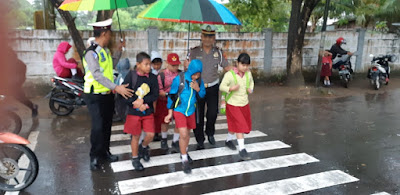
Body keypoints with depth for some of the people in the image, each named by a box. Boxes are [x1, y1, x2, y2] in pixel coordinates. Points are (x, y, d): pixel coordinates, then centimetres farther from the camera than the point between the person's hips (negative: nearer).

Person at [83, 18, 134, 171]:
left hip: (108, 94, 8)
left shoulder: (105, 50, 11)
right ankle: (94, 157, 7)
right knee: (98, 126, -9)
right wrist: (116, 87, -36)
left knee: (107, 124, 14)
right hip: (95, 96, -8)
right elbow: (96, 74, -29)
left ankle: (104, 152, 28)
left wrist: (119, 50, 20)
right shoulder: (91, 53, -18)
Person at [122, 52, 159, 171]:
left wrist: (143, 101, -17)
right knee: (136, 136, 8)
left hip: (148, 111, 2)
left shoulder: (152, 77, -3)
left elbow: (155, 95, -5)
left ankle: (143, 147, 32)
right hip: (134, 111, -2)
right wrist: (137, 104, -17)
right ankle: (135, 158, 27)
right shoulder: (131, 76, -10)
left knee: (150, 134, -1)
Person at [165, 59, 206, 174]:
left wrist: (198, 89, -18)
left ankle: (184, 153, 41)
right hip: (179, 110, -4)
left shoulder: (199, 81, -6)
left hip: (191, 110, 4)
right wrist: (170, 113, -6)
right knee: (183, 134, -11)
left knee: (187, 134, 17)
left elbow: (202, 95, 5)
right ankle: (184, 160, 4)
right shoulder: (179, 79, -18)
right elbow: (171, 95, -10)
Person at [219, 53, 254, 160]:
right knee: (240, 126, -9)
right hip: (233, 104, -6)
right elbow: (222, 86, -14)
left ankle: (228, 140, 44)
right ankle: (242, 149, -2)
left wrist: (250, 89, -2)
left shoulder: (248, 73, 0)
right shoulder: (229, 74, -16)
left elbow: (251, 82, 19)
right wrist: (231, 88, -32)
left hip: (244, 104, 6)